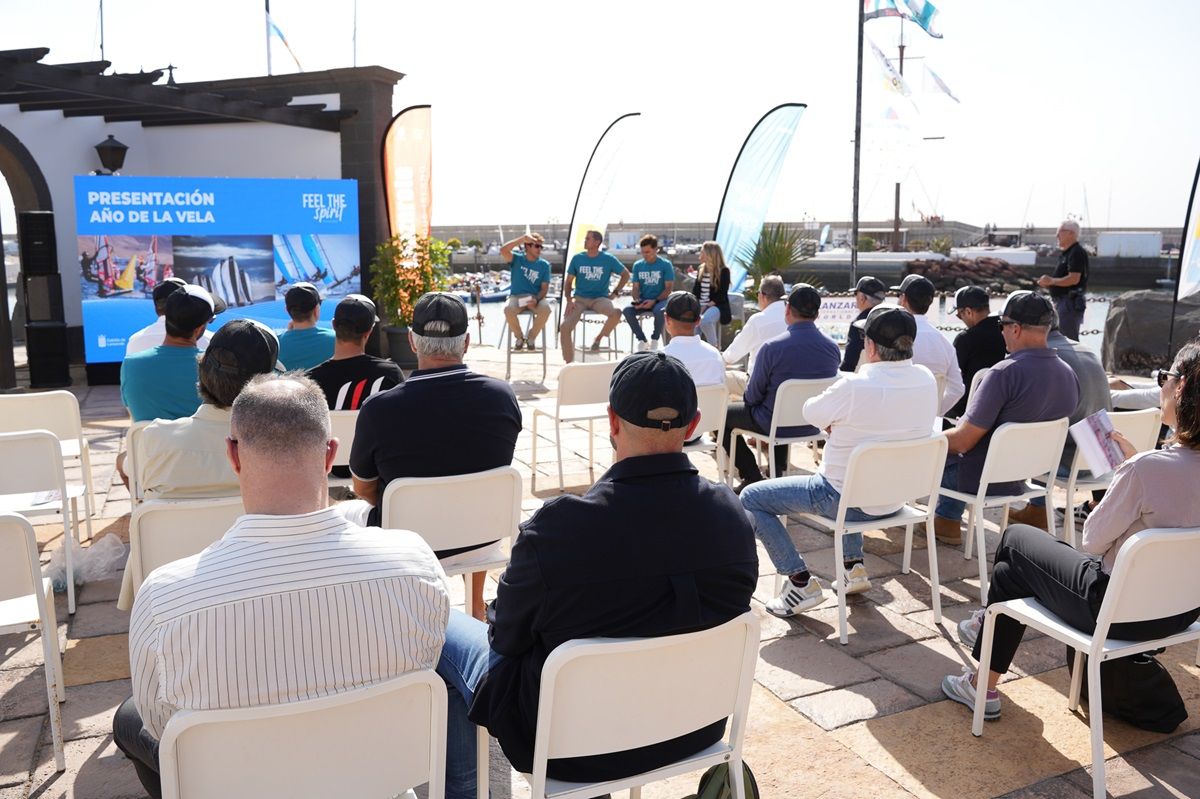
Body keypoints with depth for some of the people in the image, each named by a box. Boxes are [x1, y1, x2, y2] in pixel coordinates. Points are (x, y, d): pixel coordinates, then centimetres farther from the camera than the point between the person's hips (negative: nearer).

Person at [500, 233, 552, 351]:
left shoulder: (544, 265, 6)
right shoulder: (517, 259, 3)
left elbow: (544, 287, 2)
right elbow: (503, 250, -18)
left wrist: (536, 299, -19)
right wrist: (523, 238, -19)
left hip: (535, 297, 1)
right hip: (516, 296, -1)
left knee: (546, 309, -33)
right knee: (508, 309, -35)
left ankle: (531, 338, -7)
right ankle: (520, 337, -6)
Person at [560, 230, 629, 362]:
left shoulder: (608, 259, 0)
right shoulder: (577, 258, 4)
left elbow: (626, 274, 11)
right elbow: (568, 281, 8)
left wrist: (615, 293, 3)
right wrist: (569, 300, -7)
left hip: (600, 298, -1)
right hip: (579, 298, 1)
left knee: (616, 313, -33)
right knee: (564, 327, -22)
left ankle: (599, 338, -3)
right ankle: (569, 363, -10)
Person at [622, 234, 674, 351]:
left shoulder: (666, 264, -2)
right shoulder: (637, 265, 9)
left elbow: (669, 288, -6)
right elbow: (636, 287, 9)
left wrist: (654, 301, -18)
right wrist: (637, 300, -13)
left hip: (660, 299, -3)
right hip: (643, 300, 3)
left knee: (659, 311, -38)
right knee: (627, 310, -27)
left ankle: (654, 341, -12)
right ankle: (643, 341, -12)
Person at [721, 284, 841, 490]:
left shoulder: (772, 347, -23)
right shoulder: (833, 347, -8)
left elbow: (753, 396, -12)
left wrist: (748, 399, 12)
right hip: (814, 425, 6)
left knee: (723, 414, 15)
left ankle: (753, 478, 13)